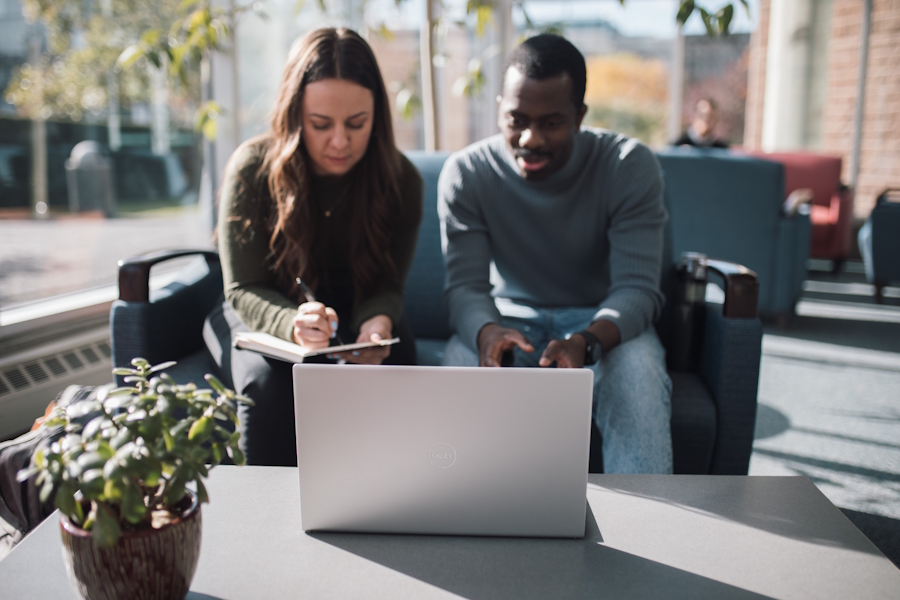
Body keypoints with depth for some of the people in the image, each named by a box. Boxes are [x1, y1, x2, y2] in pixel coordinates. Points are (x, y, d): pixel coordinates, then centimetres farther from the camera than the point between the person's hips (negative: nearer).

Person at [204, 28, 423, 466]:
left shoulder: (399, 179, -13)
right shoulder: (252, 168, -18)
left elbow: (387, 287, -9)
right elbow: (243, 290, -14)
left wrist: (378, 322, -35)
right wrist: (292, 324, -38)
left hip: (355, 316, 1)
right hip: (261, 314, -1)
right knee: (268, 382, -33)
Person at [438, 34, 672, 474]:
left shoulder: (631, 167, -14)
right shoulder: (466, 173, -10)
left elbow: (637, 287, -20)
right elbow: (465, 285, -14)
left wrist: (586, 342, -42)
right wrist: (486, 331, -39)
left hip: (601, 322, 0)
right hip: (511, 318, 1)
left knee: (639, 372, -34)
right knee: (461, 363, -32)